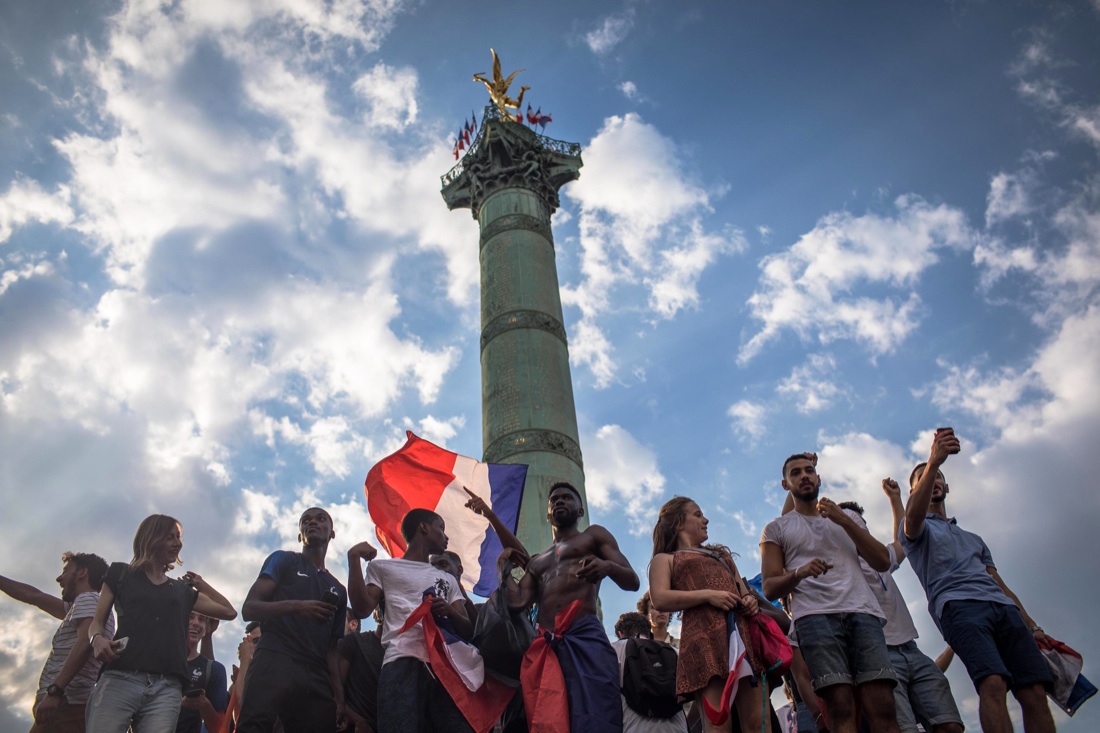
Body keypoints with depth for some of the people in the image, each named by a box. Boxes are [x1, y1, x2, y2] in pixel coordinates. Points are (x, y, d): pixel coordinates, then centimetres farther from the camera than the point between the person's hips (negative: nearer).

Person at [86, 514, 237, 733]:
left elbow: (229, 612, 29)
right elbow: (97, 622, 13)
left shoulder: (183, 590, 26)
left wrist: (201, 584, 29)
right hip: (120, 679, -2)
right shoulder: (121, 574, 18)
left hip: (167, 688, 2)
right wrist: (98, 639, -9)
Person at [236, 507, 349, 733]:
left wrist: (339, 694, 8)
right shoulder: (283, 560, 15)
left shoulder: (338, 591, 27)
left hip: (317, 677, 5)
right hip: (274, 662, -4)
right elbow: (249, 608, 3)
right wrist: (294, 606, -13)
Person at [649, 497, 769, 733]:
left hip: (743, 629, 5)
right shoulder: (665, 559, 18)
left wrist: (750, 600, 6)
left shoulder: (721, 553, 36)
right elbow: (659, 599, 0)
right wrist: (708, 595, -10)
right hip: (705, 634, -5)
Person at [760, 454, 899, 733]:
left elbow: (883, 562, 13)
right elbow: (770, 589, 10)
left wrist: (844, 521, 4)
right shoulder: (776, 529, 18)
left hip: (863, 612, 2)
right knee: (841, 707, -18)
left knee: (883, 705, -14)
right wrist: (798, 573, -12)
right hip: (815, 616, -2)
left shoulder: (848, 517, 26)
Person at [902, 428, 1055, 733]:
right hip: (958, 605, -5)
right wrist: (933, 461, -21)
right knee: (993, 683, -28)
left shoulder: (973, 539, 38)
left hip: (1003, 607, 5)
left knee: (1035, 692, -13)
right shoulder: (916, 530, 19)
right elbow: (914, 515, -7)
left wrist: (1032, 626, 15)